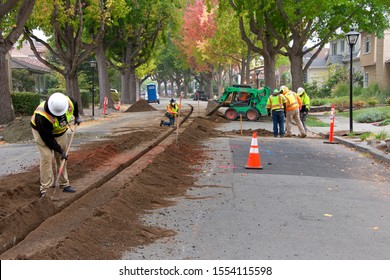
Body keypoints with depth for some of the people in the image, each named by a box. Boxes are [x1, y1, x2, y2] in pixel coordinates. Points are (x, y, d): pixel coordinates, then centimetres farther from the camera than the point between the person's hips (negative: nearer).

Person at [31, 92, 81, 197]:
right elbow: (47, 138, -30)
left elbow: (75, 105, 2)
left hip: (60, 131, 5)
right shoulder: (43, 116, -41)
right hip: (42, 132, -5)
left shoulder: (69, 102, -28)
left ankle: (64, 184, 17)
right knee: (46, 157, -16)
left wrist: (76, 117, 14)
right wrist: (60, 151, -24)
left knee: (62, 158, 6)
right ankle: (45, 188, -11)